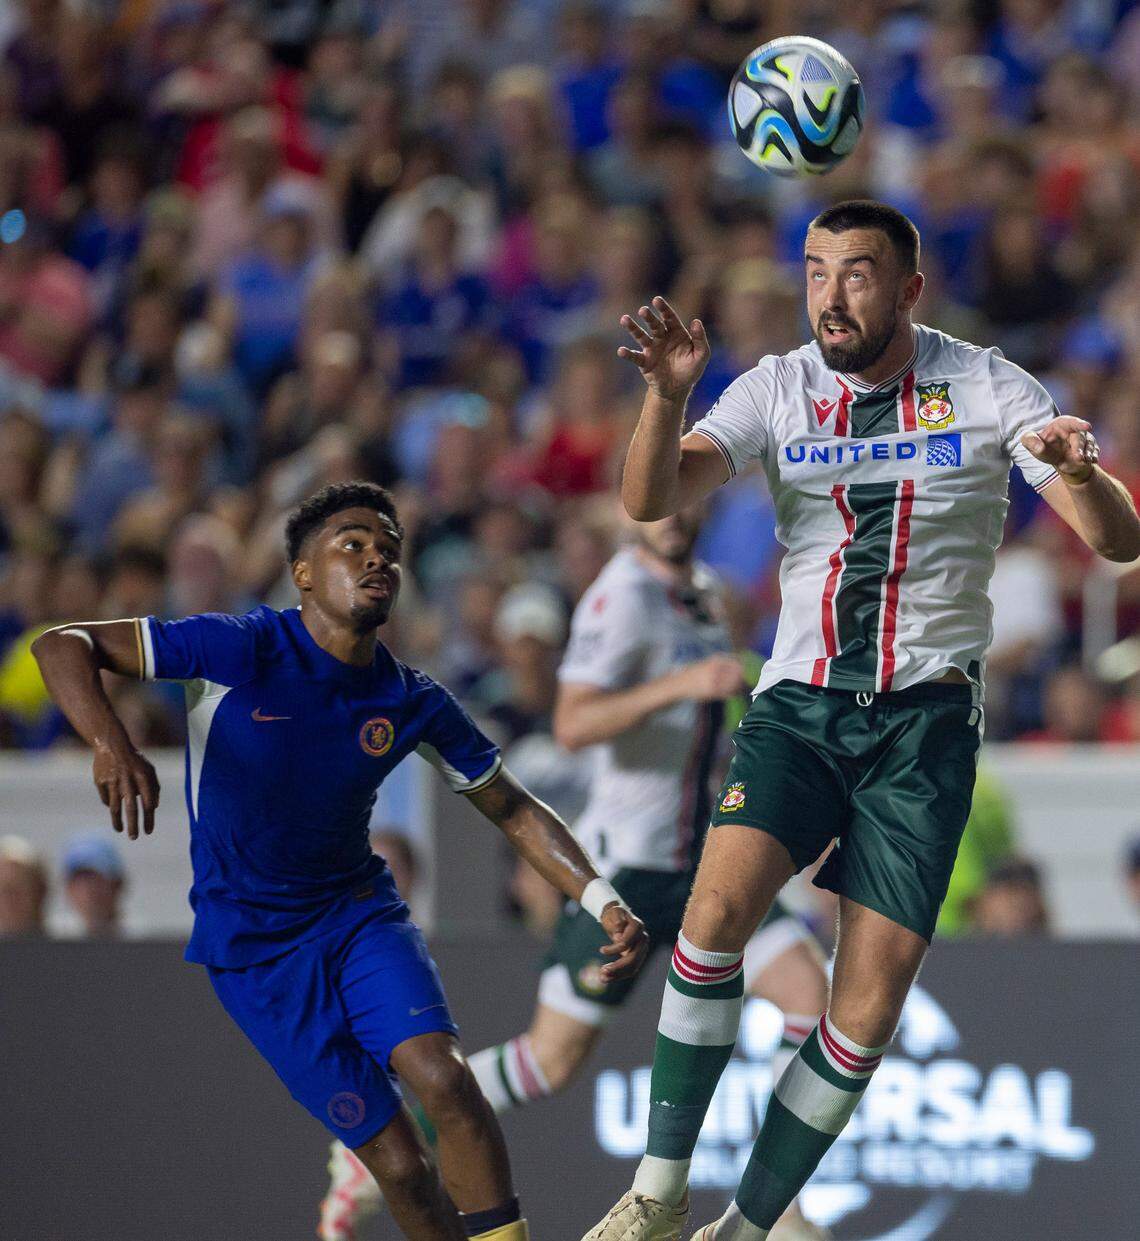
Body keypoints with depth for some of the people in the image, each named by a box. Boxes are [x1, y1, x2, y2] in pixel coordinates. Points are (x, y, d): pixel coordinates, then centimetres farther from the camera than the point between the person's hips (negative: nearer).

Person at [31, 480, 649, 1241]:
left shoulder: (414, 703, -4)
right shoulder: (244, 650, -17)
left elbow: (512, 809, 8)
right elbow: (60, 647, -17)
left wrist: (603, 901, -6)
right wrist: (112, 743, -36)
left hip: (359, 912, 3)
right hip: (252, 943, -3)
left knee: (444, 1078, -27)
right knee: (397, 1163, -9)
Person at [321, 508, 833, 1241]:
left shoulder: (704, 592, 12)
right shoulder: (622, 597, -15)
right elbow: (572, 725, -27)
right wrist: (679, 686, -35)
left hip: (700, 862, 7)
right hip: (623, 863, -7)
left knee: (811, 992, -9)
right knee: (554, 1061, -3)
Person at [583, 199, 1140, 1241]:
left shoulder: (983, 386, -2)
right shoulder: (778, 388, 2)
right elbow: (651, 500, -10)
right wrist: (668, 396, -30)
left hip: (926, 717, -1)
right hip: (799, 703, 1)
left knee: (870, 1006, -7)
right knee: (721, 903, -25)